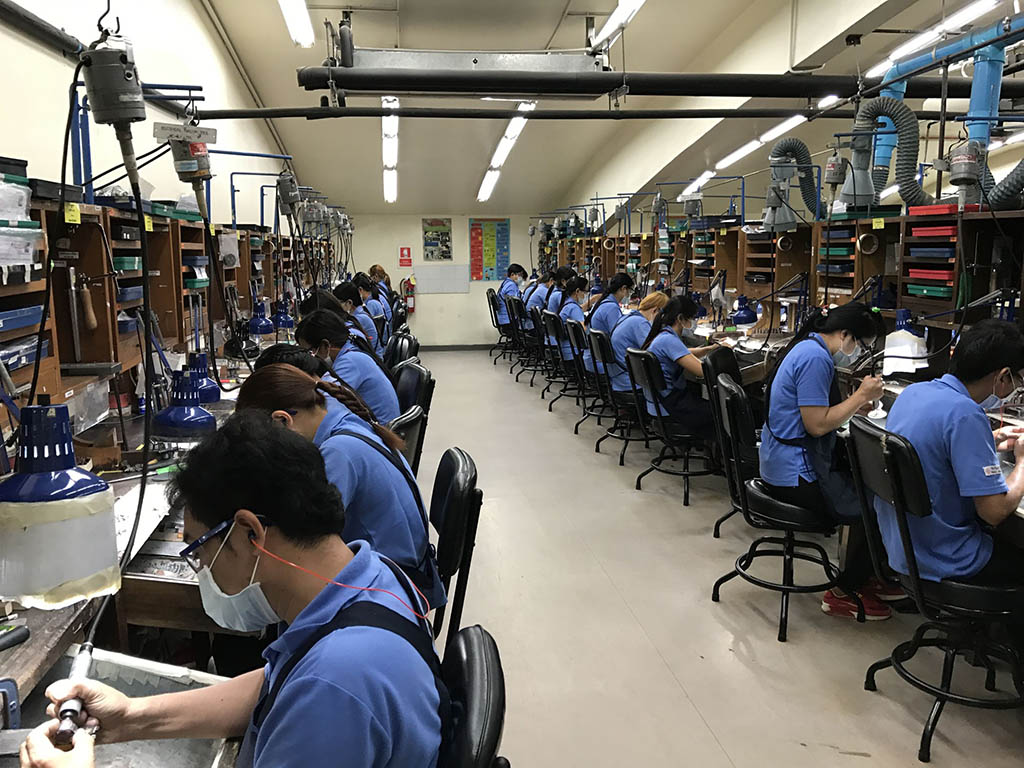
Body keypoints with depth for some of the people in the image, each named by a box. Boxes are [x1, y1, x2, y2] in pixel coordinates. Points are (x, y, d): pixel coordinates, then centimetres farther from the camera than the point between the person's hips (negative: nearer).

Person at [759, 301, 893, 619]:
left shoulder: (807, 347, 12)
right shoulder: (815, 358, -20)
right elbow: (817, 424, -23)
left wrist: (857, 403, 8)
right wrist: (861, 396, -13)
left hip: (785, 463, 11)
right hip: (797, 475, -11)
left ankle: (864, 576, 24)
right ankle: (844, 594, 8)